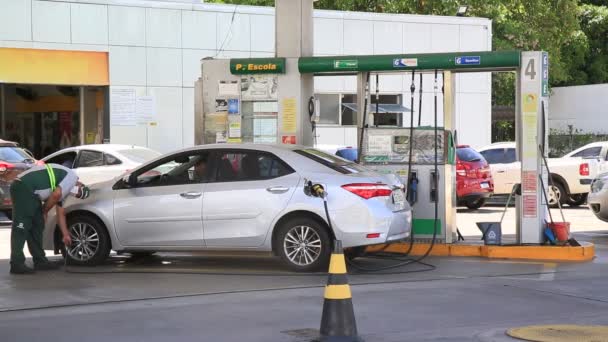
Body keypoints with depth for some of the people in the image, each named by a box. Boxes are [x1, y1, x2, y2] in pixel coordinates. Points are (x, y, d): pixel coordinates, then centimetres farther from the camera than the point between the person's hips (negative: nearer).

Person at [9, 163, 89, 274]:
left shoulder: (62, 190, 28)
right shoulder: (71, 176, -1)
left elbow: (61, 214, 32)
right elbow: (55, 195, -13)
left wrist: (66, 235, 34)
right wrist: (44, 212, 1)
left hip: (30, 191, 10)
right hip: (23, 188, -10)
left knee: (37, 225, 14)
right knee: (21, 227, -11)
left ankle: (40, 261, 18)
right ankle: (17, 264, -13)